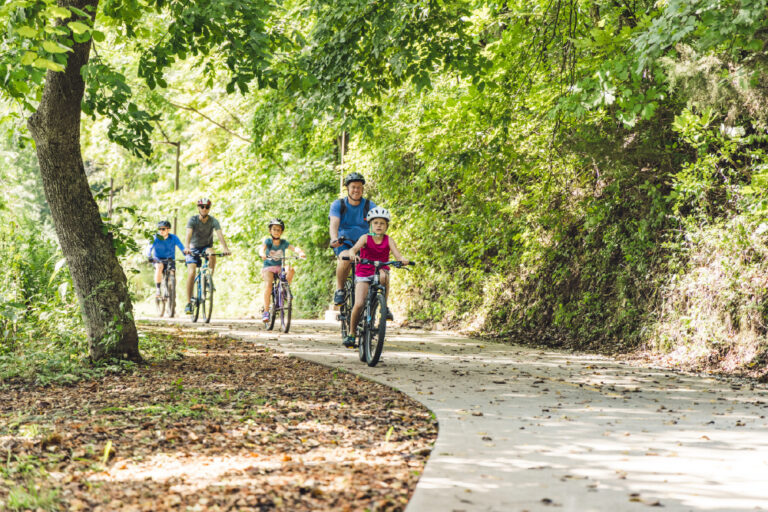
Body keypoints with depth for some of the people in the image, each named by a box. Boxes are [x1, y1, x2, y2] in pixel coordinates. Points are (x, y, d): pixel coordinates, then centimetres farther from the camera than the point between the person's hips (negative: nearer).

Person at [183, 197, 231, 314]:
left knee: (212, 254, -35)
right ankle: (188, 303, -17)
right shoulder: (193, 220, -16)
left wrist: (225, 248, -43)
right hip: (194, 248, -1)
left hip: (206, 246, 1)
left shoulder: (213, 221, -13)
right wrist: (187, 247, -50)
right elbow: (189, 233, -31)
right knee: (192, 272, -19)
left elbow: (220, 234, -26)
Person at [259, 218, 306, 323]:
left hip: (280, 267, 2)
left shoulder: (284, 243, -1)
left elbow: (294, 248, -16)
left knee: (291, 269, -30)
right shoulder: (267, 241, -4)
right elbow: (262, 248, -24)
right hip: (268, 267, -2)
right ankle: (266, 311, -18)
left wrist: (300, 253, -39)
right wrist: (262, 254, -48)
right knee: (268, 285, -25)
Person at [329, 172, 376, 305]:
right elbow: (334, 223, -19)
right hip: (344, 243, -2)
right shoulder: (338, 204, -3)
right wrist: (334, 239, -41)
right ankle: (339, 290, -13)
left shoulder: (370, 205, -1)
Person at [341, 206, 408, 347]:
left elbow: (397, 254, -14)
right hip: (363, 274, -1)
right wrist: (352, 253, -46)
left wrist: (402, 260, -38)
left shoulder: (388, 240, -1)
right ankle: (351, 334, 1)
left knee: (383, 275, -37)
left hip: (380, 272, 1)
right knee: (359, 304, -17)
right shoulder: (365, 238, -4)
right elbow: (355, 247, -22)